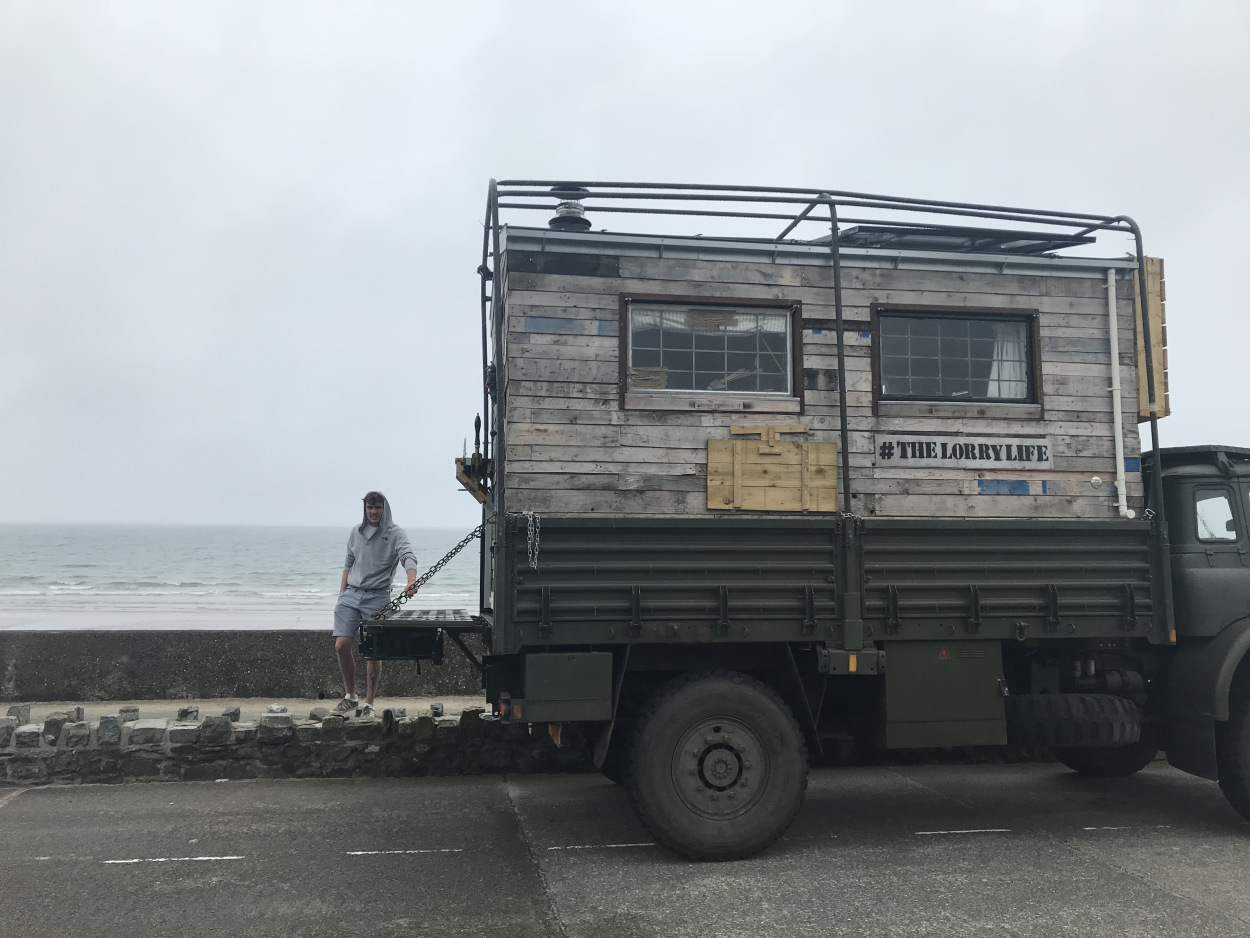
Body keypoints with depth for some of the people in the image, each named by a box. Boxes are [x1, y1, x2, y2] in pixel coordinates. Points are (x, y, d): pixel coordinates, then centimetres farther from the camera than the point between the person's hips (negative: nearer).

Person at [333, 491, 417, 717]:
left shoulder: (395, 533, -3)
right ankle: (350, 697, 11)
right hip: (351, 595, 4)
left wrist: (411, 581, -39)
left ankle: (368, 704, 6)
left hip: (377, 597, -4)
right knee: (341, 645, -6)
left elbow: (408, 557, -20)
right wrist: (341, 595, 12)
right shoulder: (356, 532, 12)